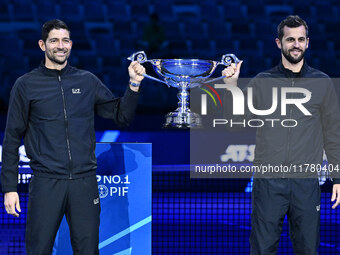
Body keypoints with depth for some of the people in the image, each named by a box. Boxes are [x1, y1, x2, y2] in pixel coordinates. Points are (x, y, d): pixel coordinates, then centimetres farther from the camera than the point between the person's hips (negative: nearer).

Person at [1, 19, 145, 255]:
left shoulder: (87, 81, 11)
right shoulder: (26, 85, 5)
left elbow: (121, 117, 15)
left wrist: (134, 85, -2)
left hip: (85, 182, 2)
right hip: (46, 181, -2)